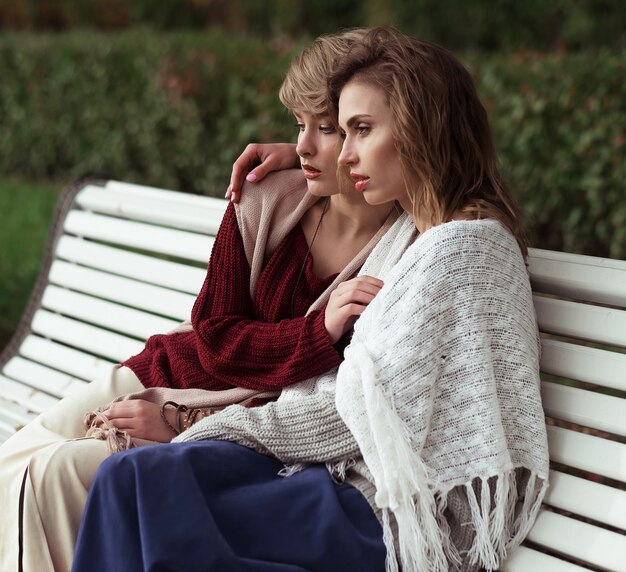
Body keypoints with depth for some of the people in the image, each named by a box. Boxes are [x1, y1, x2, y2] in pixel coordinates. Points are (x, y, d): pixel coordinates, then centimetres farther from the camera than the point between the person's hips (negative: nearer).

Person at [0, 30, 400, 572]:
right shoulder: (268, 201, -10)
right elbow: (214, 335, -8)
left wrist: (180, 423, -19)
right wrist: (323, 330, -26)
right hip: (171, 372, 5)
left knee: (59, 471, -18)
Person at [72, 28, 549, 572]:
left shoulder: (464, 246, -15)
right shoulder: (413, 233, 13)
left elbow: (356, 411, -15)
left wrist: (227, 423, -4)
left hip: (396, 524, -8)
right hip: (360, 473, 8)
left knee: (143, 486, -21)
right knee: (130, 475, -11)